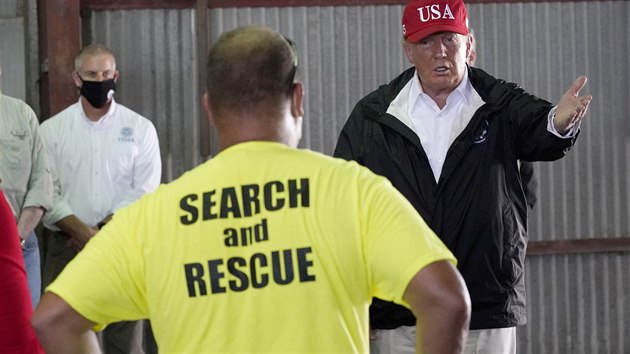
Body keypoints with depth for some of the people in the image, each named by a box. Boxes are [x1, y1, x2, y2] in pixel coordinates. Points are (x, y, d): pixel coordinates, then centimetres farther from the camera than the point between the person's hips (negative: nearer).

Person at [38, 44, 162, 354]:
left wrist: (105, 230, -14)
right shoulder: (52, 130, 5)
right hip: (66, 245, 0)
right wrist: (82, 232, -15)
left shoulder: (140, 128, 4)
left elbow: (144, 190, -2)